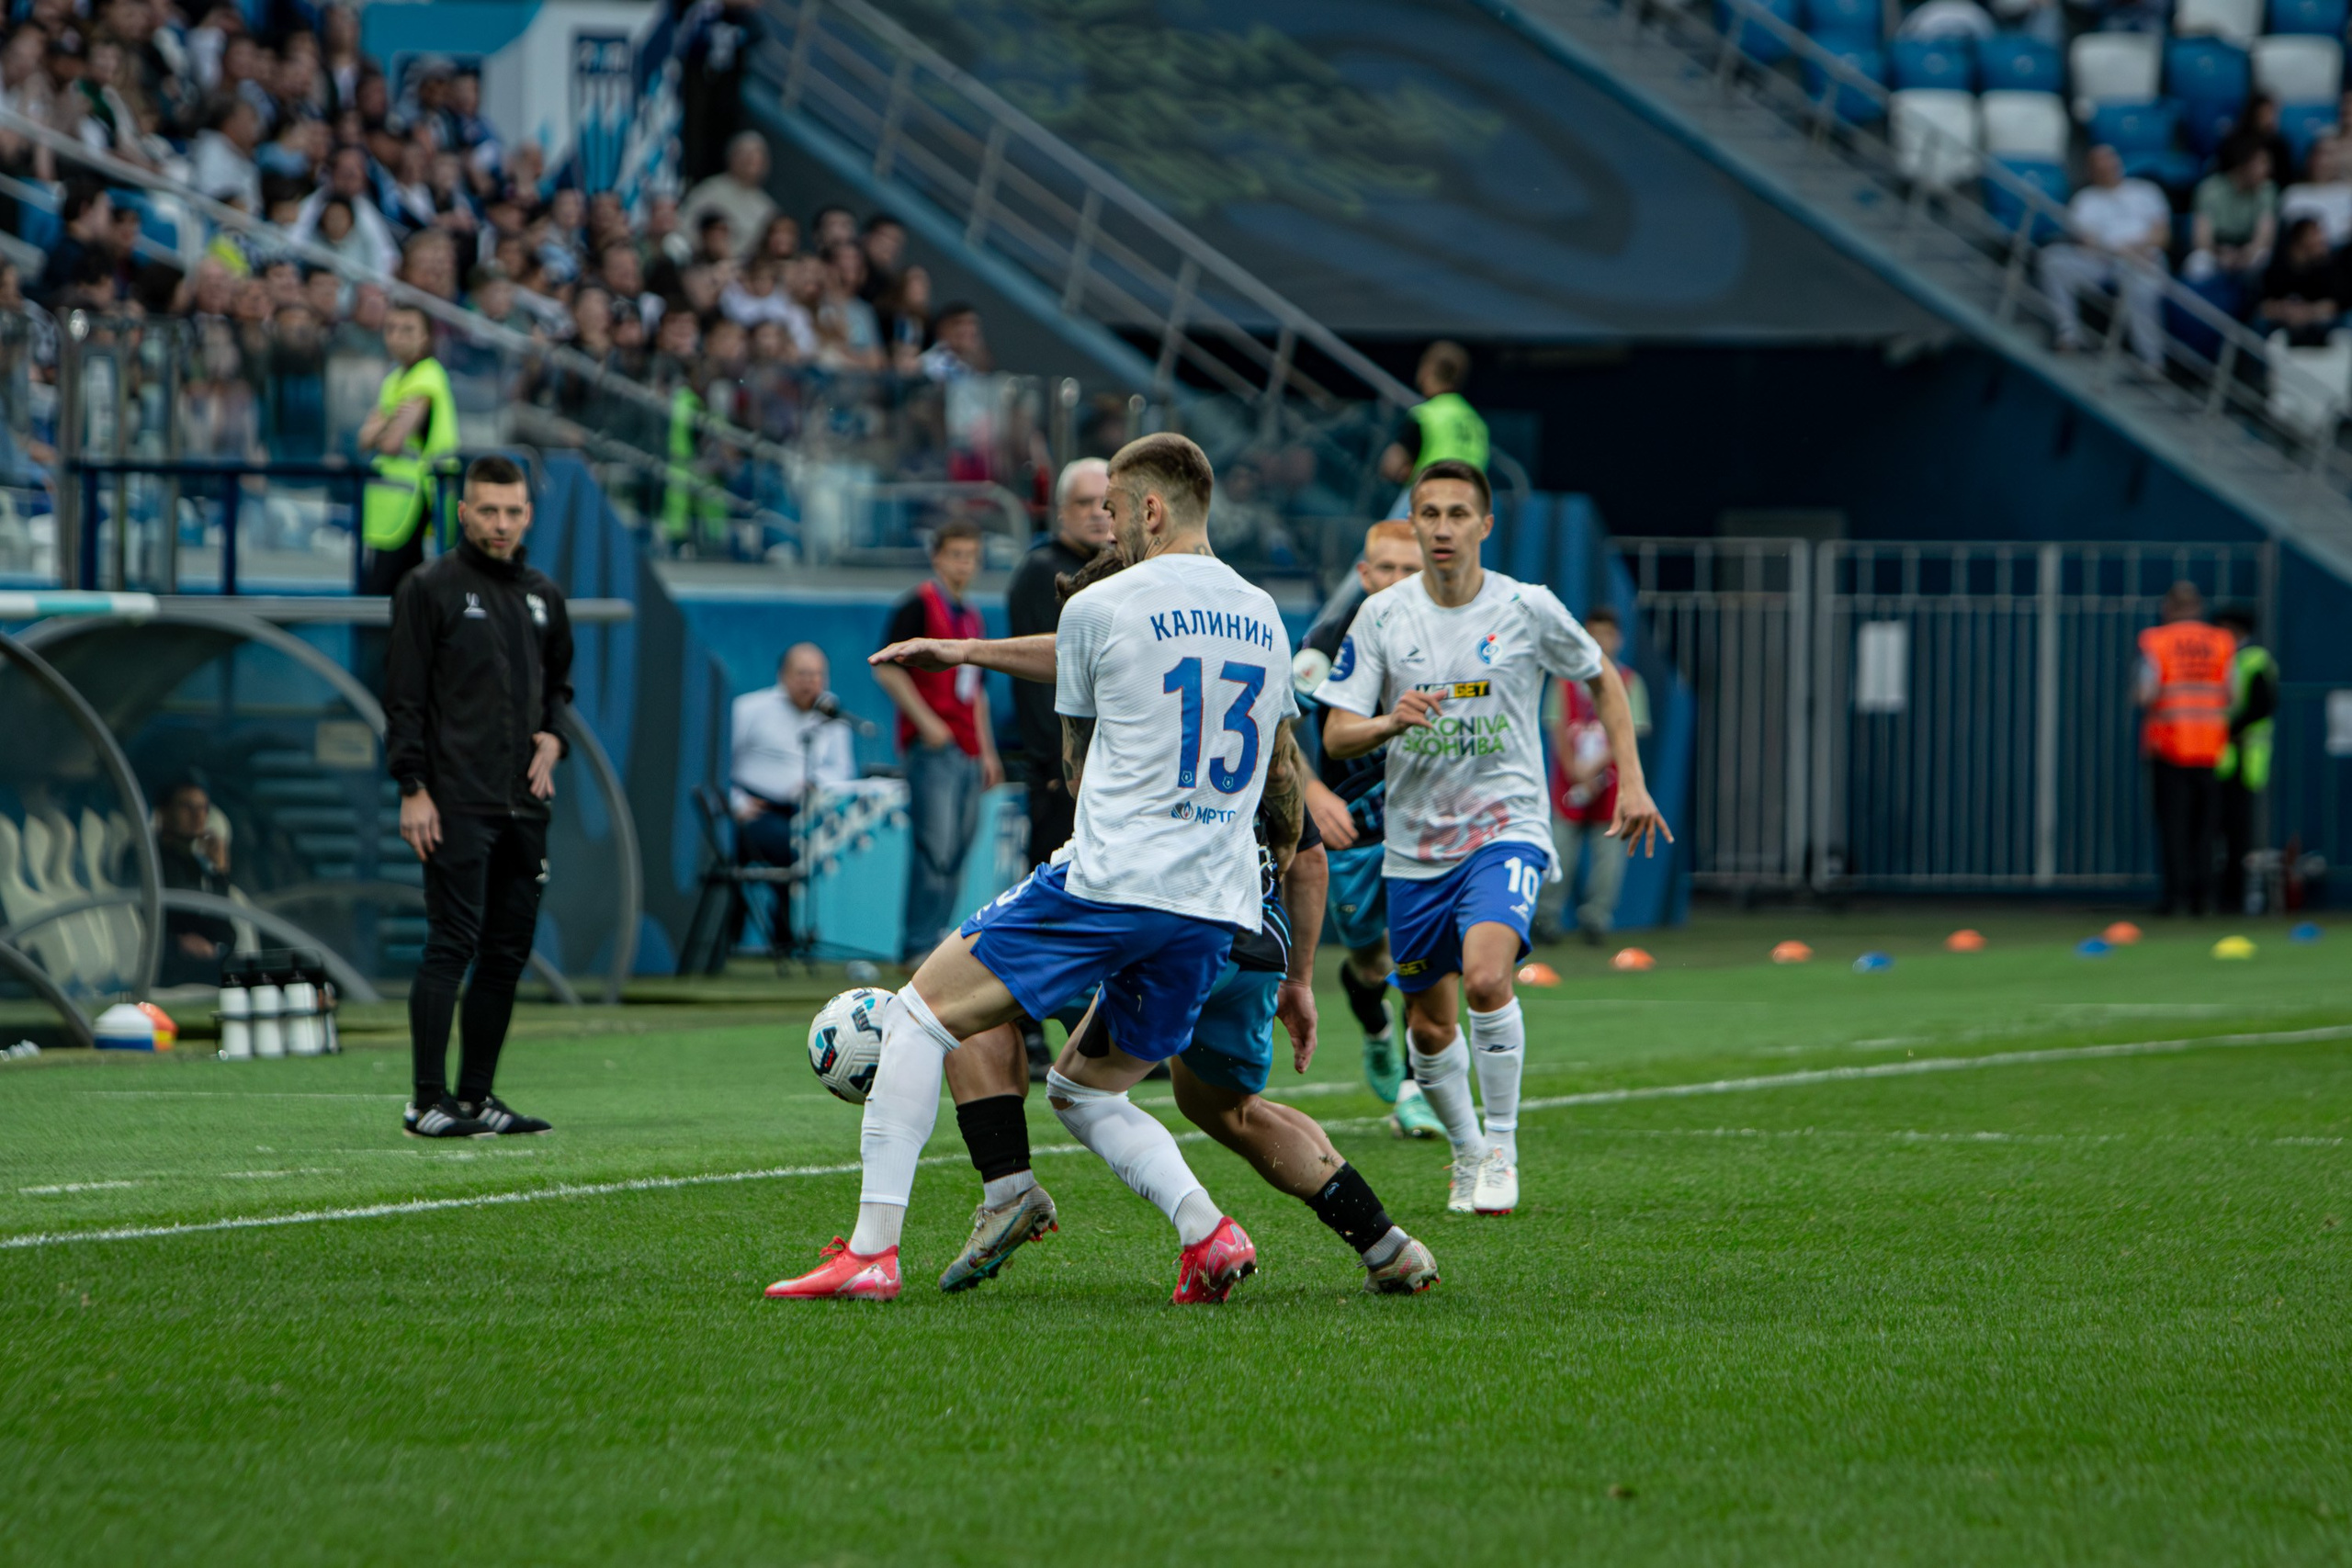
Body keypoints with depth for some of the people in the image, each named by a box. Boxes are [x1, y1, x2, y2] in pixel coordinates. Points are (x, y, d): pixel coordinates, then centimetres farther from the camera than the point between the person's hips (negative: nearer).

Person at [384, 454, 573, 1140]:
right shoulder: (430, 589, -2)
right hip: (457, 804, -6)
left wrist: (553, 735, 5)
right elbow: (405, 697, -5)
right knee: (452, 946, -10)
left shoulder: (544, 596, 16)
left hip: (525, 804, 6)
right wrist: (413, 789, -12)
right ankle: (428, 1101, -9)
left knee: (508, 952, 6)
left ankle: (477, 1094, 13)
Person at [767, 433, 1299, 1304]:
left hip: (1109, 880, -7)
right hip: (1220, 915, 7)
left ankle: (872, 1248, -3)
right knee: (1083, 1091, 21)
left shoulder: (1097, 610, -1)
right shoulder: (1265, 617, 17)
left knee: (920, 1013, 5)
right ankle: (1208, 1232, -2)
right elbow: (1288, 789, 21)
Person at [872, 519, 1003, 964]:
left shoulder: (971, 618, 20)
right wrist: (926, 722, -15)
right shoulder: (918, 606, -3)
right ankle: (920, 946, -11)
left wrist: (986, 751, 22)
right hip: (932, 746, -8)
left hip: (967, 753, 8)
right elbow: (887, 669, -10)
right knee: (936, 848, -13)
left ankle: (935, 938, 9)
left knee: (957, 854, 5)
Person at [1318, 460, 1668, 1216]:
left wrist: (1631, 782, 5)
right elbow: (1336, 736, -3)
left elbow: (1602, 678, 12)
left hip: (1507, 826, -3)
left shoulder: (1526, 609, -5)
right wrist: (1391, 722, -25)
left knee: (1485, 975, -27)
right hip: (1416, 842, 3)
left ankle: (1501, 1148, -12)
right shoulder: (1382, 616, -2)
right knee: (1428, 1022, 7)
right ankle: (1467, 1153, 31)